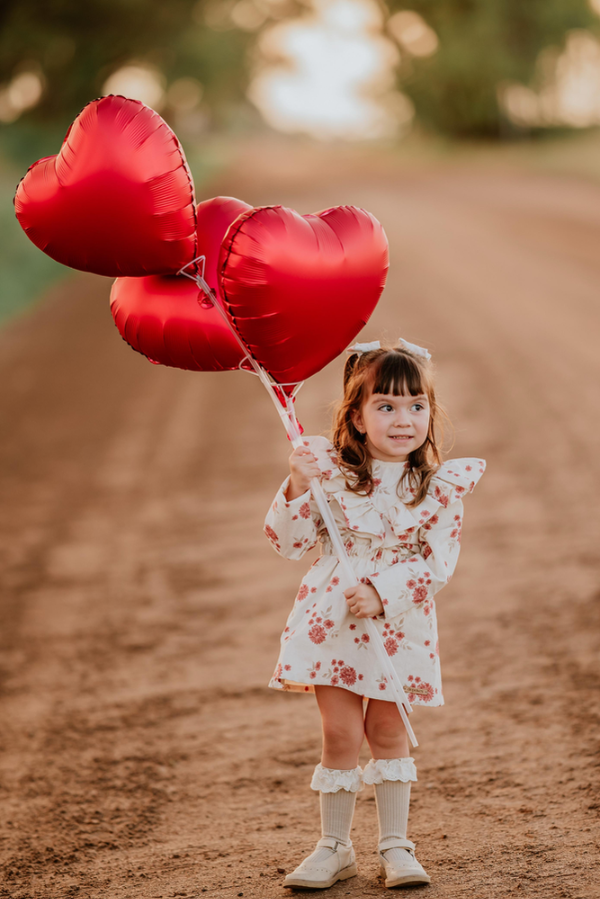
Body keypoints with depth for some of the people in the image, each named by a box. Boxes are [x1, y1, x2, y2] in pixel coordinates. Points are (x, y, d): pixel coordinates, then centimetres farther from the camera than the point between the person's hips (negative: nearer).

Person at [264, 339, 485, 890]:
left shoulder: (441, 486, -6)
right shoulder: (327, 469, -7)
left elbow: (439, 565, -9)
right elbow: (290, 544, -4)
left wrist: (384, 593, -21)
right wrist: (297, 489, -20)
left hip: (401, 625, 1)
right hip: (332, 618, 0)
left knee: (388, 731, 9)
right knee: (341, 734, 1)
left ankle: (395, 845, 20)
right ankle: (335, 848, 14)